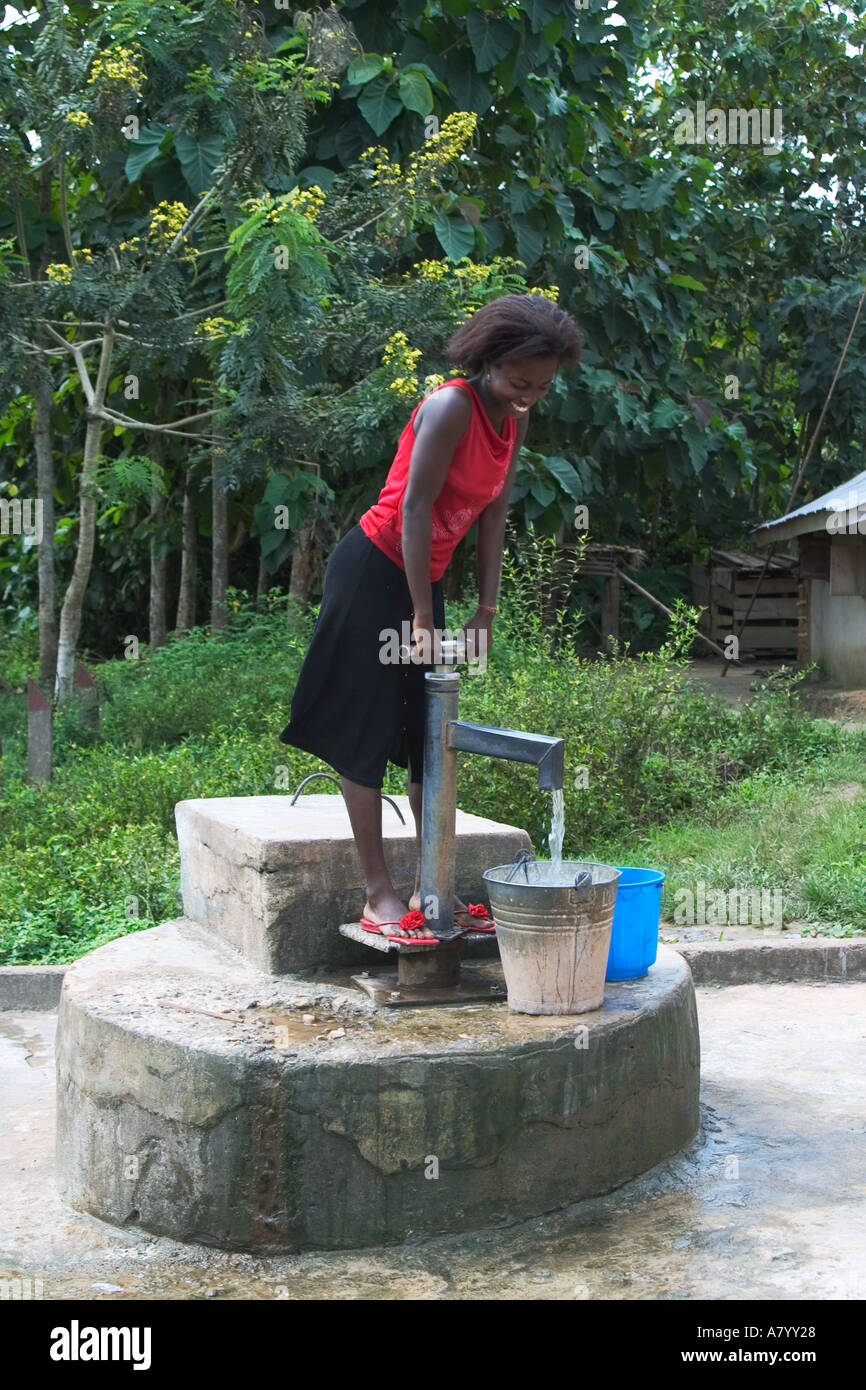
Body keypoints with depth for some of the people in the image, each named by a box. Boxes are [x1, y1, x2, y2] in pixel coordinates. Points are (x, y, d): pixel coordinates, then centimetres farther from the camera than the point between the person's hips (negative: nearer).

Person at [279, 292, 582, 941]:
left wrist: (486, 613, 3)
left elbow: (494, 515, 7)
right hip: (376, 568, -9)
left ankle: (430, 887, 14)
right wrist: (423, 619, -22)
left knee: (431, 734, 8)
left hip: (426, 576, 9)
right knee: (367, 730, -4)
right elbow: (415, 510, -23)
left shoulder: (515, 420, 4)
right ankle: (380, 895, -2)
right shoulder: (451, 407, -20)